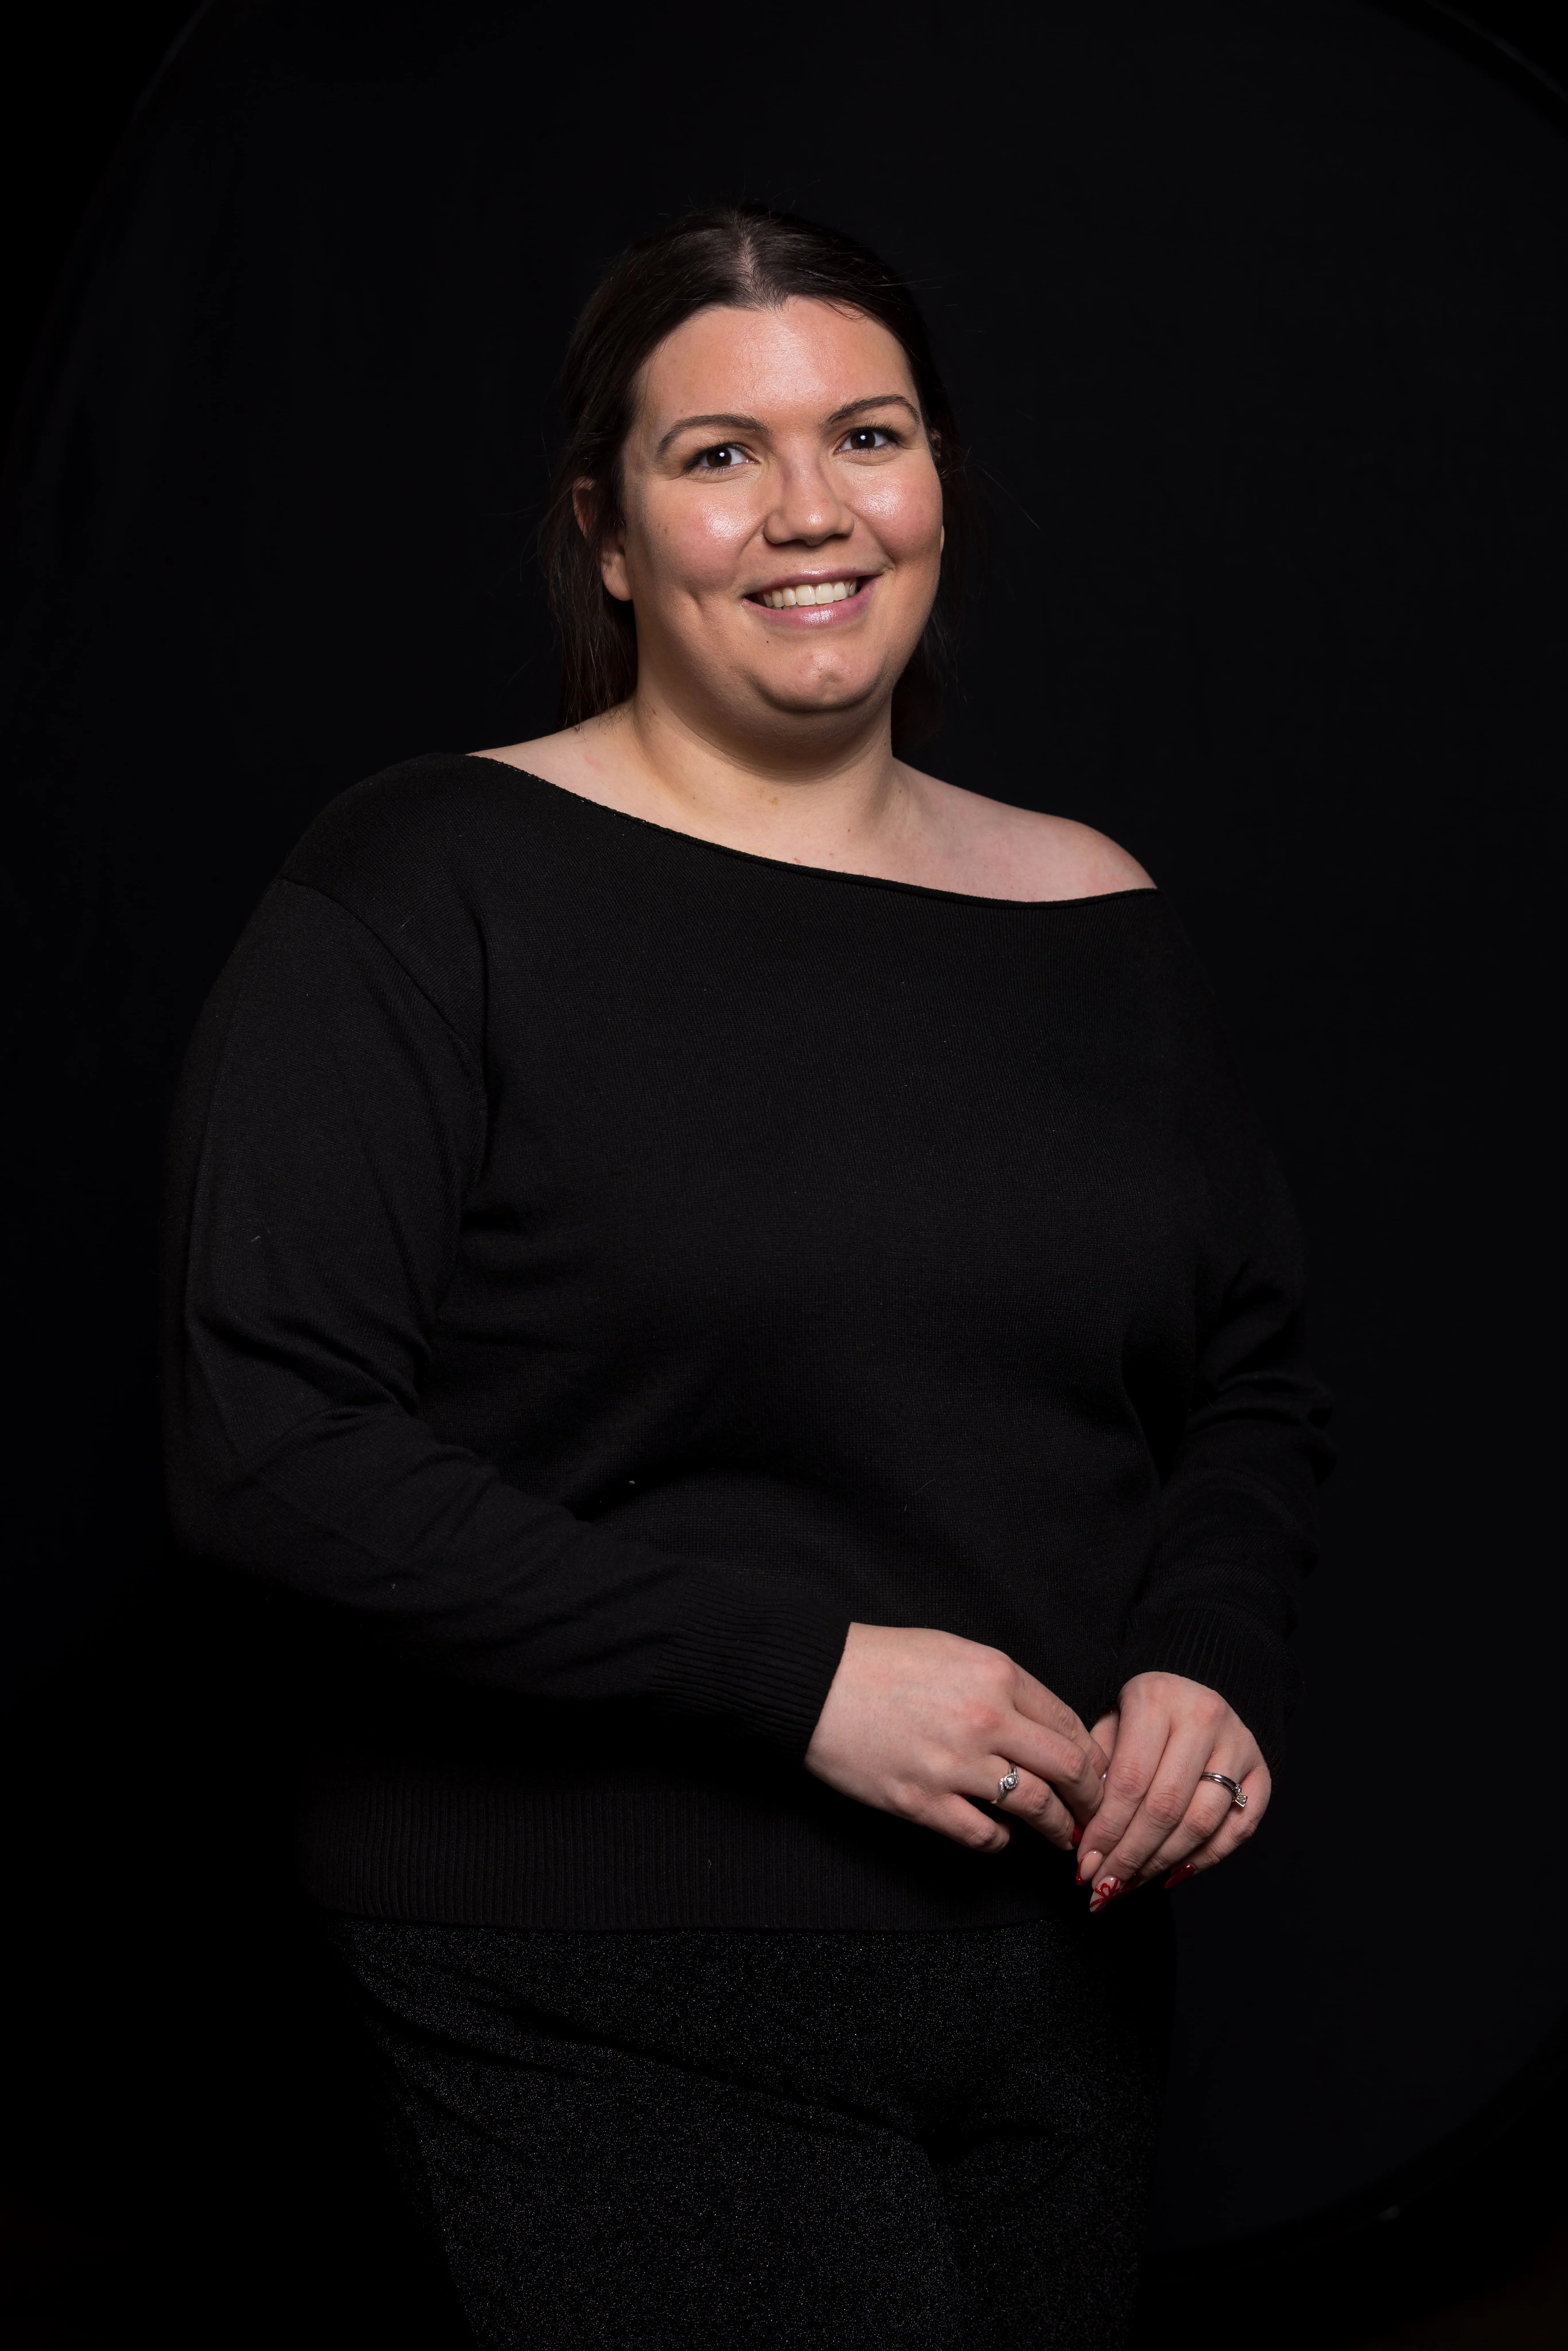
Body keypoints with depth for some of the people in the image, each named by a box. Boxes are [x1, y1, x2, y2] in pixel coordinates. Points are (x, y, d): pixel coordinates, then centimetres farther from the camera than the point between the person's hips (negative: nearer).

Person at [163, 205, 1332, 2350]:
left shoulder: (1091, 917, 8)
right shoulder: (434, 888, -8)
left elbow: (1256, 1379, 17)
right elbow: (271, 1446, -16)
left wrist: (1214, 1662, -5)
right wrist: (798, 1670, -18)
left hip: (1065, 1977, 5)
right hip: (615, 2007, -5)